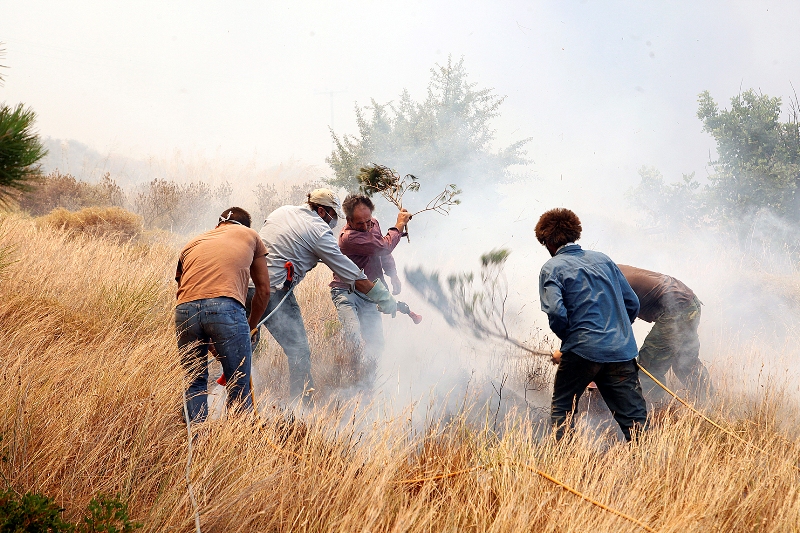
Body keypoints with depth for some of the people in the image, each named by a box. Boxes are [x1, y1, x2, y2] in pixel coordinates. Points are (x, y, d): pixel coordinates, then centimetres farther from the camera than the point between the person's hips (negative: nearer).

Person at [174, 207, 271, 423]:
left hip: (185, 309, 3)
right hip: (226, 306, -3)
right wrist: (252, 323, 43)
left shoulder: (192, 244, 32)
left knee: (194, 383, 16)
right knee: (239, 386, 4)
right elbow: (264, 289, 28)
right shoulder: (249, 235, 26)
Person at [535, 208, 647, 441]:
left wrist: (569, 340, 5)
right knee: (635, 418, 2)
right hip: (621, 351, 4)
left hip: (582, 351, -4)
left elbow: (556, 313, -14)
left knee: (562, 410, 15)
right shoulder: (603, 259, 15)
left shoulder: (552, 268, 0)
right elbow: (632, 303, 15)